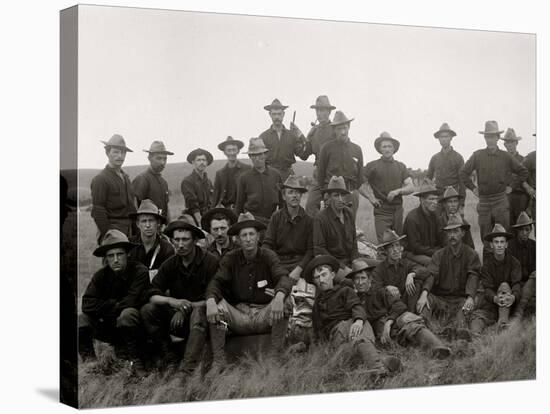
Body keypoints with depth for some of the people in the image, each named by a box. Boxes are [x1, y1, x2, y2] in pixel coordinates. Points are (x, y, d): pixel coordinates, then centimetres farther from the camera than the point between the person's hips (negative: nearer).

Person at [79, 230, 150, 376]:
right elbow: (87, 305, -11)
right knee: (81, 320, -17)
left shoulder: (140, 272, -15)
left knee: (128, 313, -36)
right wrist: (115, 304, -17)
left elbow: (131, 302, -23)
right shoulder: (101, 275, -1)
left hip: (134, 327, -4)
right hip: (110, 328, 4)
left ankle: (135, 361, -24)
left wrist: (105, 307, -10)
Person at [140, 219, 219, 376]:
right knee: (147, 310, -16)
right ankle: (171, 360, -14)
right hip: (179, 318, 5)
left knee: (198, 313, -38)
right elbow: (151, 295, -5)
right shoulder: (170, 265, 3)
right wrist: (171, 301, -25)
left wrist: (185, 307, -21)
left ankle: (188, 369, -46)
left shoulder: (210, 262, -12)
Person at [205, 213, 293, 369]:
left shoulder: (268, 256, -1)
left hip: (265, 314, -1)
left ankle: (275, 356, -20)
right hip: (238, 314, 1)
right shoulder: (230, 259, 3)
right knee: (217, 305, -26)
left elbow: (283, 278, -16)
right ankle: (218, 360, -21)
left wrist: (279, 296, -41)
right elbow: (216, 282, -9)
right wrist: (210, 301, -33)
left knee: (284, 305, -29)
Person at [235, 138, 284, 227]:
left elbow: (282, 200, 12)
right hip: (252, 219, -2)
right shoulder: (244, 177, 2)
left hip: (272, 219, 2)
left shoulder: (275, 174, 5)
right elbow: (239, 204, 8)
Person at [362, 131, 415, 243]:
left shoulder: (400, 166, 12)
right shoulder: (372, 166, 2)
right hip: (381, 212, -3)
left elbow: (411, 188, 8)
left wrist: (397, 191, -9)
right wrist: (371, 198, -5)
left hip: (398, 211, 4)